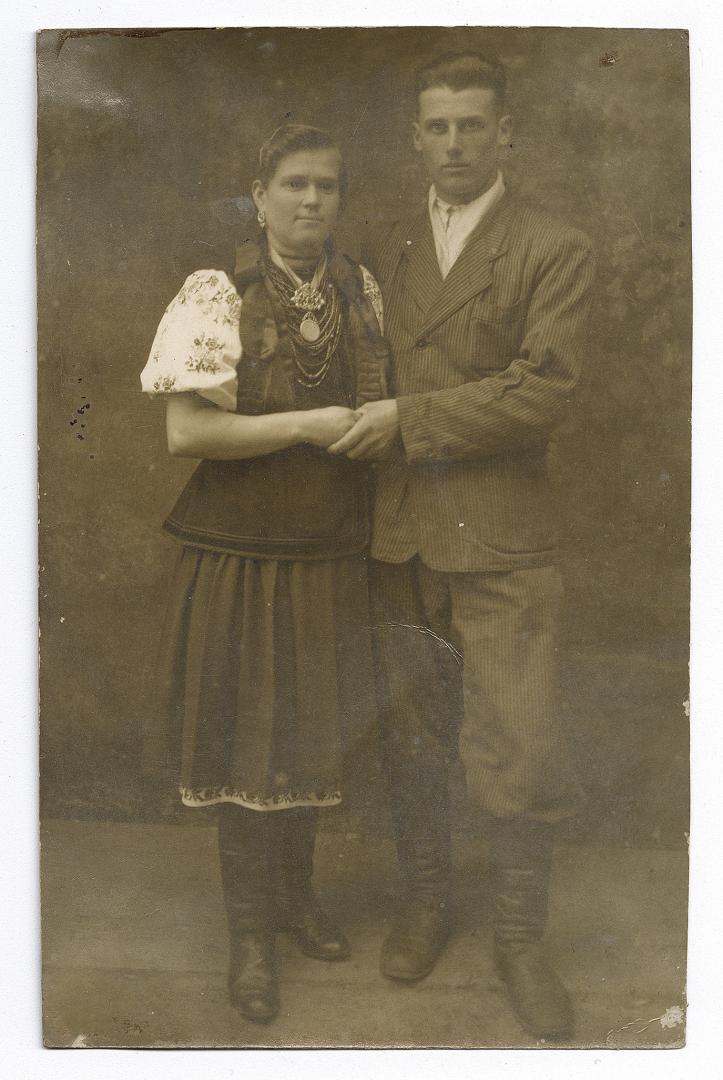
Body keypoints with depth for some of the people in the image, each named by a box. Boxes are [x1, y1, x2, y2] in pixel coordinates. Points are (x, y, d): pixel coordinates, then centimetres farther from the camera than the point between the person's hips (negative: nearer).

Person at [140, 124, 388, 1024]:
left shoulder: (362, 292, 5)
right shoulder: (217, 295, -9)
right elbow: (185, 431, -17)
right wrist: (310, 425, -20)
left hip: (332, 556, 5)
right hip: (241, 554, -4)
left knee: (310, 736, 16)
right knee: (246, 739, 7)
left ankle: (296, 895, 38)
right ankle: (250, 930, 26)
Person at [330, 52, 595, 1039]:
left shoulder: (555, 251, -1)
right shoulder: (386, 251, 13)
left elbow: (543, 393, -12)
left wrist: (410, 419, -13)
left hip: (500, 542, -4)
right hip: (398, 536, 4)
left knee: (519, 753, -2)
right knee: (409, 740, 14)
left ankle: (520, 937, 21)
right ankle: (425, 906, 34)